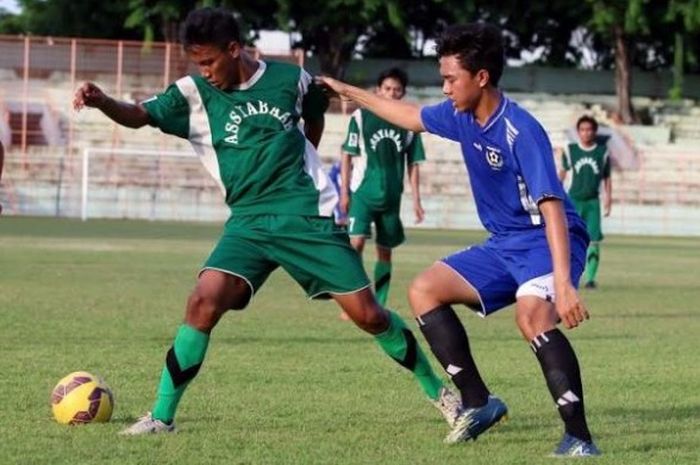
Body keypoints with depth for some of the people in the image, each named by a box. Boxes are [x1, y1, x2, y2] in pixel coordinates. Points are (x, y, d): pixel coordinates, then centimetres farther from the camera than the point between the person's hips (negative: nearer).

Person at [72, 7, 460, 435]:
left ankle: (437, 390, 19)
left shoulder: (289, 79, -1)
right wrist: (101, 101, -37)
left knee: (366, 313, -2)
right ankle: (162, 416, -10)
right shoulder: (195, 94, -2)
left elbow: (315, 116, 21)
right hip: (248, 224, 1)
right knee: (204, 302, -21)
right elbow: (140, 115, -18)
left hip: (310, 218, -1)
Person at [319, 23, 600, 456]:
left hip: (546, 241, -9)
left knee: (532, 314, -36)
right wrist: (348, 91, 30)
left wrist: (563, 284, -39)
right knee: (425, 290, 5)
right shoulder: (461, 116, 1)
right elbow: (410, 115, 24)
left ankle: (579, 438, -34)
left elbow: (553, 208, -30)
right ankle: (479, 403, 6)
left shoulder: (521, 131, -24)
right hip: (504, 245, 9)